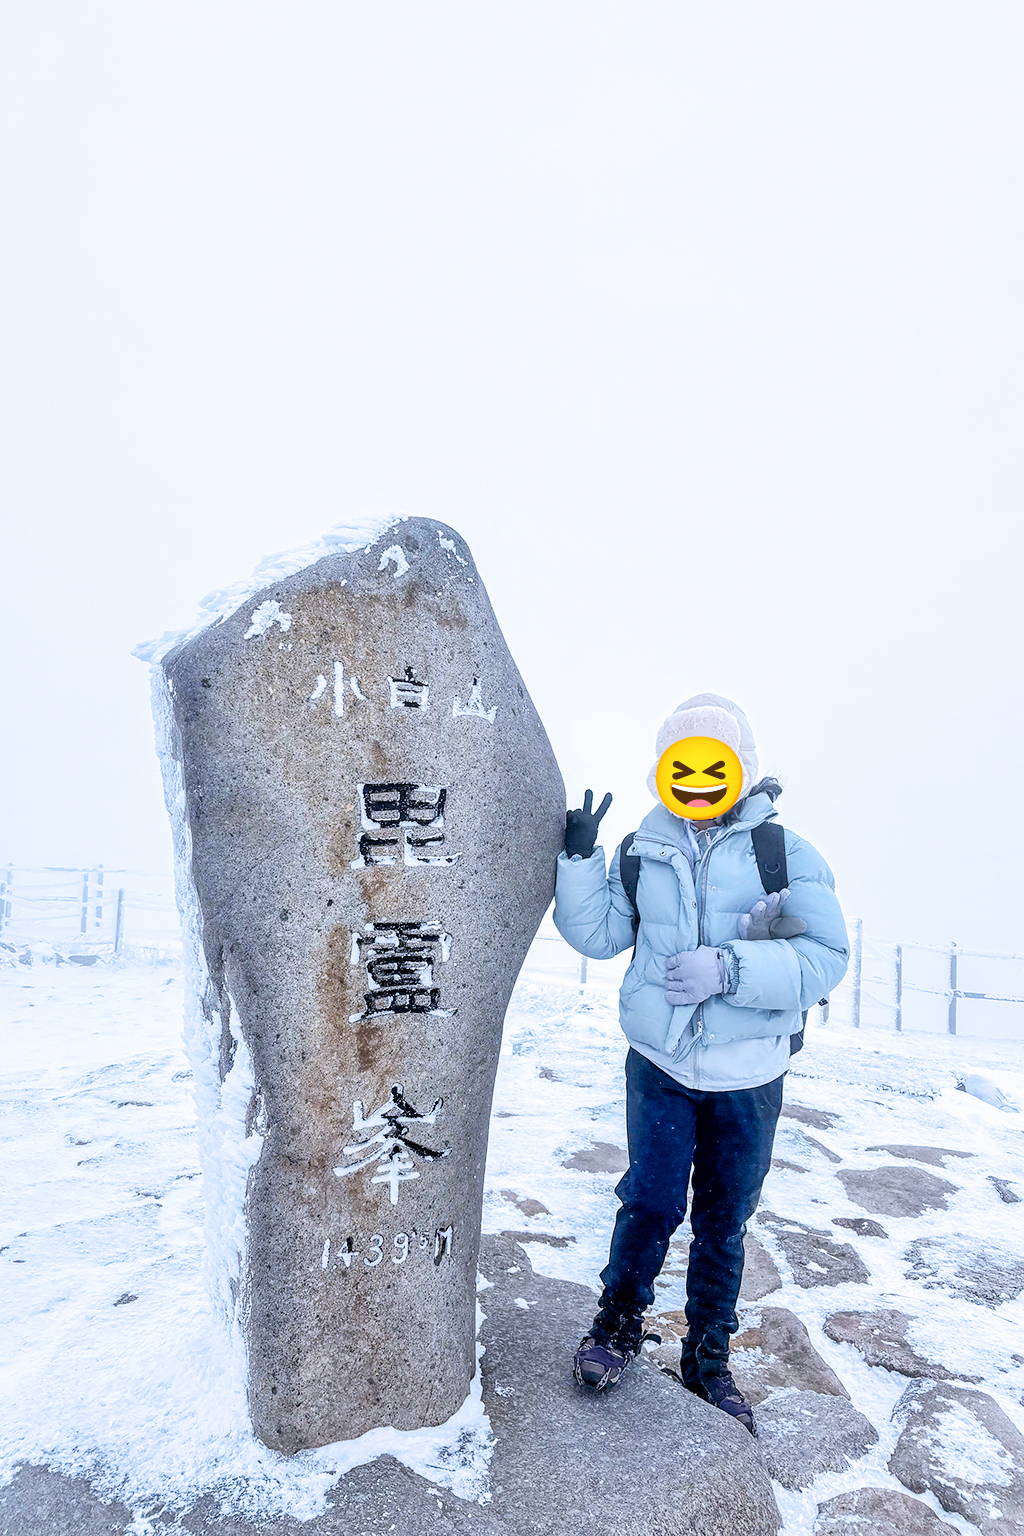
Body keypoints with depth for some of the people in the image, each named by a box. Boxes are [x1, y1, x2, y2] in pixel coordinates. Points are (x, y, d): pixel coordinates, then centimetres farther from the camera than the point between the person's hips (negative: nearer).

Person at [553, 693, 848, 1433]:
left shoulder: (786, 854, -8)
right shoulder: (643, 852, 1)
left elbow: (823, 958, -15)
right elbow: (597, 935, 4)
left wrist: (729, 968, -26)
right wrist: (581, 857, -8)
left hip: (748, 1079, 0)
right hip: (660, 1066, 1)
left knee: (724, 1221, 15)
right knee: (651, 1204, 5)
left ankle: (709, 1357, 36)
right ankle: (619, 1323, 32)